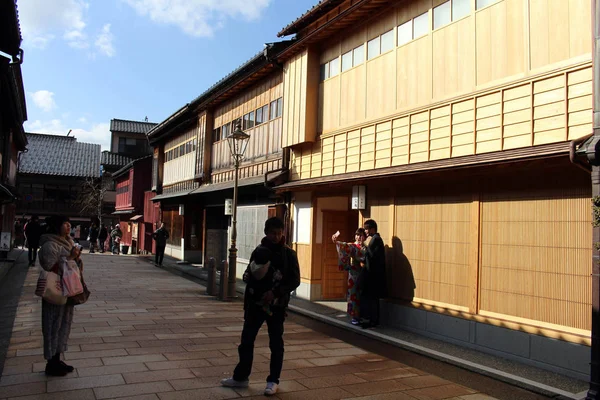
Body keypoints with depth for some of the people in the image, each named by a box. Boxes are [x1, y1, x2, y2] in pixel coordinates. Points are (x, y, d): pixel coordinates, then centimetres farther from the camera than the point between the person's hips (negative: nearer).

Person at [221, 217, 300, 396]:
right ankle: (241, 377, 23)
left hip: (276, 305, -3)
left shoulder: (289, 254, -5)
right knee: (246, 340, 9)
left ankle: (273, 381, 20)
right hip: (255, 302, 3)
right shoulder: (258, 251, 4)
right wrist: (247, 276, -11)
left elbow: (295, 280, -10)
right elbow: (249, 274, 13)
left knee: (276, 343, 7)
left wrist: (275, 293, -23)